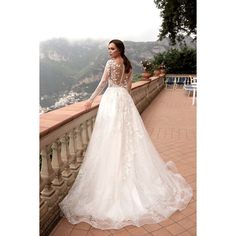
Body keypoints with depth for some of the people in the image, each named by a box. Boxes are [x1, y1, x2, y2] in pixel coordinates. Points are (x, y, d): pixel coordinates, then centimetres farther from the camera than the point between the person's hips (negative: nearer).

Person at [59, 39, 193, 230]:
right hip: (125, 99, 7)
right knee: (129, 132, 12)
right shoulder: (128, 64, 13)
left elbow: (103, 83, -9)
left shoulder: (111, 63, -7)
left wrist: (91, 99, -2)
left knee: (112, 136, -1)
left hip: (112, 98, -7)